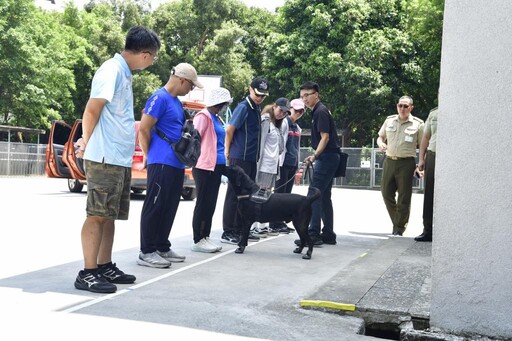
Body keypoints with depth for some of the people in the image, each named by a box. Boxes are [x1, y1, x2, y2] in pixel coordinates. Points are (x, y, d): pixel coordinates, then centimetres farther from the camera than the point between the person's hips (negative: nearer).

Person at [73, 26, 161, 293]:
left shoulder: (124, 73, 16)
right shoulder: (112, 70, -13)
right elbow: (92, 110, -15)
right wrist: (87, 143, -5)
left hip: (120, 159, 9)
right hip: (105, 158, -9)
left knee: (110, 215, 13)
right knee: (97, 215, -6)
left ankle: (104, 267, 21)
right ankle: (87, 273, -1)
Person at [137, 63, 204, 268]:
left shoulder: (176, 102, 18)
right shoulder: (160, 98, -11)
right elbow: (143, 129, -12)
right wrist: (149, 155, -3)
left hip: (176, 163, 9)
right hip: (162, 163, -9)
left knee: (169, 208, 13)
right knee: (154, 207, -5)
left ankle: (162, 248, 21)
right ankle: (147, 252, -1)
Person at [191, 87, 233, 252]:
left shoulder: (216, 119, 19)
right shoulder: (204, 116, -9)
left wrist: (224, 163, 16)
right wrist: (196, 159, -16)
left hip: (216, 166, 9)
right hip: (205, 166, -9)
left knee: (211, 204, 10)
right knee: (203, 203, -5)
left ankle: (205, 237, 17)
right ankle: (198, 240, 0)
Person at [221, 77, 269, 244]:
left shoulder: (257, 109, 15)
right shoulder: (243, 107, -11)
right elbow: (229, 130, -13)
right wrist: (228, 151, -4)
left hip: (251, 159, 8)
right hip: (239, 158, -8)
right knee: (234, 195, -5)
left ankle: (240, 230, 20)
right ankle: (227, 233, -1)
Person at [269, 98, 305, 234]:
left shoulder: (297, 127, 17)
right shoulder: (284, 123, -5)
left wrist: (297, 165, 16)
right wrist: (278, 162, -15)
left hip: (293, 164, 7)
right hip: (283, 162, -7)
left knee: (287, 193, 7)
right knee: (279, 192, -5)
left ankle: (281, 222, 12)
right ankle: (275, 223, 0)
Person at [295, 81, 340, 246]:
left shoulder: (321, 112, -12)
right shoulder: (319, 111, 18)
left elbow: (325, 137, -20)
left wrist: (315, 155, -32)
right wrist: (316, 156, 24)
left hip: (327, 157, -10)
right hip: (329, 158, 10)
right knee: (324, 197, 12)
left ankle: (313, 234, -11)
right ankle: (328, 235, 16)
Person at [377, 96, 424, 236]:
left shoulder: (417, 124, 0)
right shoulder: (389, 120, 11)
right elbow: (380, 137, 21)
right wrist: (381, 143, -4)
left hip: (406, 163, -4)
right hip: (389, 161, 4)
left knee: (404, 196, -1)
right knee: (386, 193, 5)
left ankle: (399, 228, 9)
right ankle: (396, 221, 24)